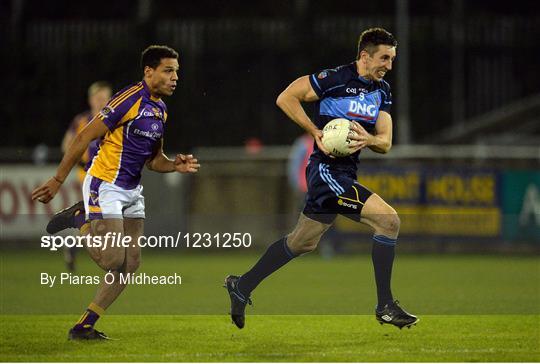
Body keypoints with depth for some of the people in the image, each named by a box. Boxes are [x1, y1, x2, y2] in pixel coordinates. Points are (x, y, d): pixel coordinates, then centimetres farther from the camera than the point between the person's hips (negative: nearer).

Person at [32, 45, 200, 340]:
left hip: (132, 191, 9)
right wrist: (57, 181, -14)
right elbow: (84, 138, -15)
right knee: (113, 260, -15)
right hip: (105, 186, -9)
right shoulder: (130, 99, -17)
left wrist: (177, 166, -3)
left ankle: (84, 326, 9)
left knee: (130, 263, 3)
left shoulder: (160, 109, 9)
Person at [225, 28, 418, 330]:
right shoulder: (335, 79, -14)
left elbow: (385, 143, 9)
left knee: (303, 242, 18)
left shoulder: (382, 91, 10)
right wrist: (316, 132, -16)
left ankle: (243, 286, 31)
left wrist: (368, 139, -14)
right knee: (388, 219, -17)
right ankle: (385, 306, -11)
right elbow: (285, 98, -9)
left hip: (345, 175, 9)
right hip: (327, 169, -9)